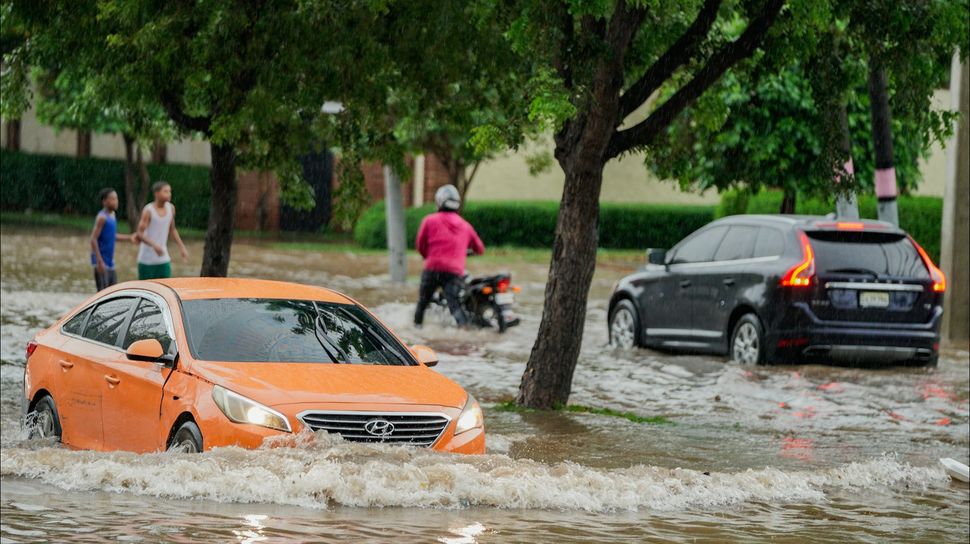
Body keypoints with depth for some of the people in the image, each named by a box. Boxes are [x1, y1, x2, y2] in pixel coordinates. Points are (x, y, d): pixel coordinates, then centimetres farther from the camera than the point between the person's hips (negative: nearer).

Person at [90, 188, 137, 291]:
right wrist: (99, 261, -24)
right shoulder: (102, 217, -16)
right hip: (101, 261, -9)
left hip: (109, 261, 9)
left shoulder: (112, 215, 10)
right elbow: (93, 239, -20)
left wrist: (129, 238, 20)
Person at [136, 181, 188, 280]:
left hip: (163, 259, 4)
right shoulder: (148, 210, -16)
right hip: (147, 259, -4)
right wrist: (154, 245, -35)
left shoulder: (170, 208, 1)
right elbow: (140, 234, -19)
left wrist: (181, 247, 8)